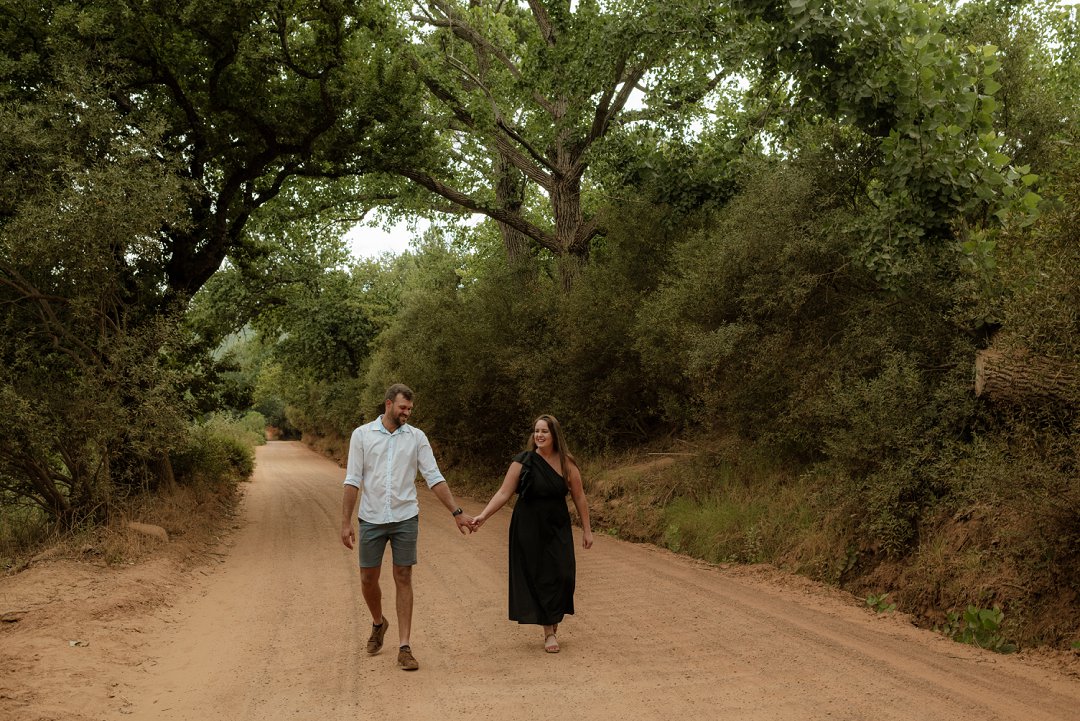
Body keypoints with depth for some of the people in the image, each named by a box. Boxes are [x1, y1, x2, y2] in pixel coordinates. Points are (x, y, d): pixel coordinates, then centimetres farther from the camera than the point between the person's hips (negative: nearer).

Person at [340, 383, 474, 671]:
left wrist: (457, 513, -6)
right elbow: (352, 481, -2)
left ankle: (404, 648, 6)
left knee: (403, 580, 1)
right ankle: (378, 623, 38)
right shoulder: (362, 434, -1)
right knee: (368, 579, 8)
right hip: (371, 519, 0)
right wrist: (346, 522, -7)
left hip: (405, 518, 0)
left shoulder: (416, 437, 2)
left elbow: (435, 478, 1)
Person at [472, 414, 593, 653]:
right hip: (528, 529, -1)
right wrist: (482, 516, -19)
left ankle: (554, 620, 22)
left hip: (557, 530, 1)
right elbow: (503, 493, -9)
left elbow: (579, 498, 3)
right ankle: (549, 632, 8)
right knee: (538, 577, 0)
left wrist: (586, 530, 4)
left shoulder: (567, 464, -2)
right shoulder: (522, 462, -7)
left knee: (561, 575, -5)